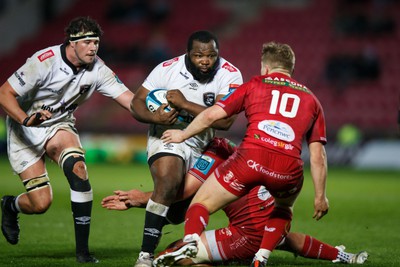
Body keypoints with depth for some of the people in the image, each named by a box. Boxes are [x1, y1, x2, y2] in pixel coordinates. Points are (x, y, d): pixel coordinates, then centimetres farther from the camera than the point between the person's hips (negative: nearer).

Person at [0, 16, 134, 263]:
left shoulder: (97, 68, -13)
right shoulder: (45, 61, -26)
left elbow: (129, 99, -16)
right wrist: (26, 119, -41)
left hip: (59, 125, 3)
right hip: (24, 130, -3)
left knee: (77, 167, -29)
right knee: (41, 203, -10)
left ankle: (83, 250, -20)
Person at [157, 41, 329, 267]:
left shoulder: (255, 85, 18)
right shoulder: (311, 99, 23)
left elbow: (211, 115, 13)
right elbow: (317, 155, 17)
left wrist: (182, 135, 29)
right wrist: (320, 196, 20)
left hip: (251, 157, -2)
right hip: (289, 168, 2)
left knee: (201, 204, 13)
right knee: (283, 211, 34)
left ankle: (190, 242, -16)